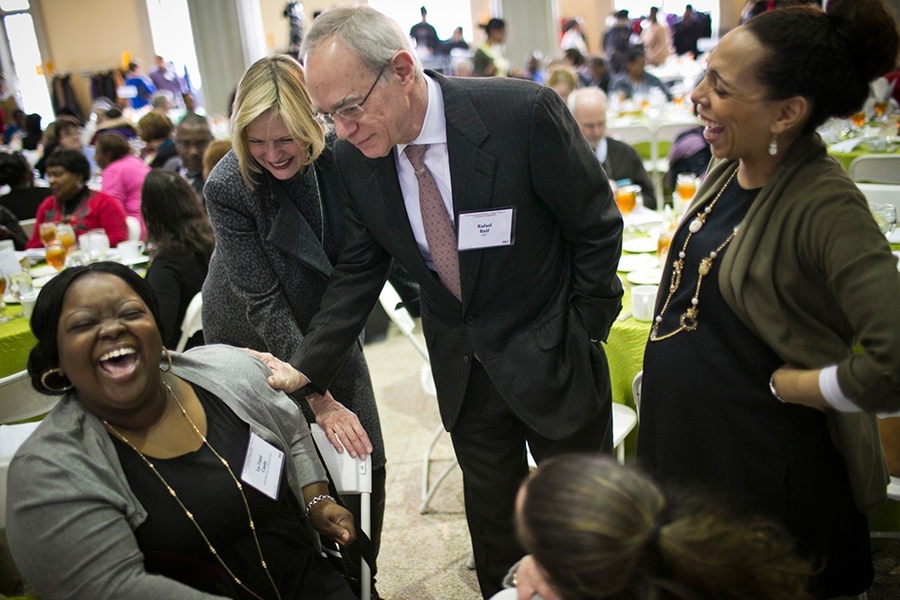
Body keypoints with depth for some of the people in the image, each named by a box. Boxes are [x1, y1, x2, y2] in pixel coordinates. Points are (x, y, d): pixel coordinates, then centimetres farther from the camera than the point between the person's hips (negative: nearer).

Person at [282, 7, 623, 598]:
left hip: (550, 356, -3)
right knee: (491, 516, 19)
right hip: (462, 366, 3)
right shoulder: (354, 158, -10)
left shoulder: (524, 112, -24)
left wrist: (582, 333, -8)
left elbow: (598, 226, -13)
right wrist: (306, 368, -11)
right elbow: (358, 272, -1)